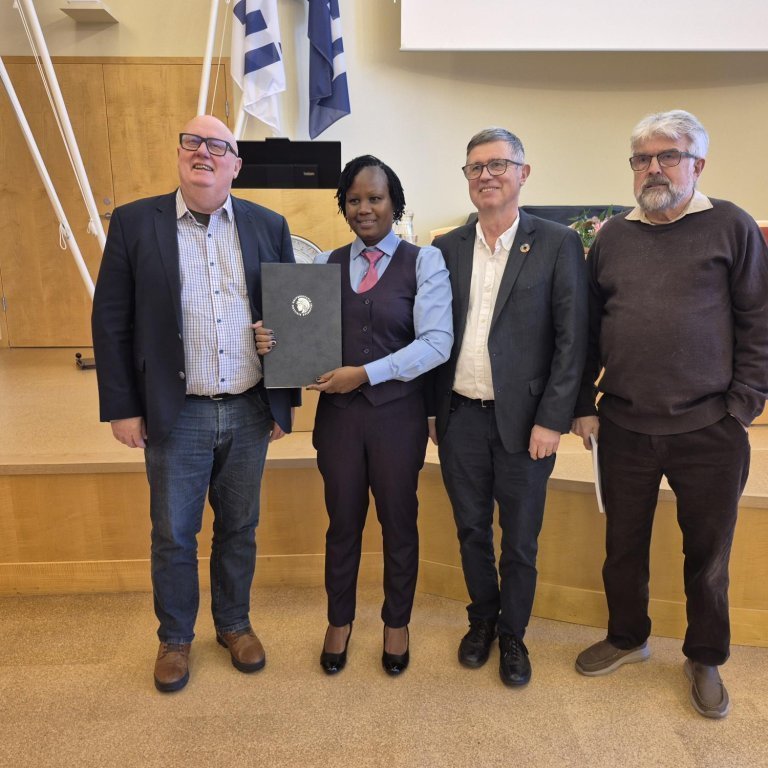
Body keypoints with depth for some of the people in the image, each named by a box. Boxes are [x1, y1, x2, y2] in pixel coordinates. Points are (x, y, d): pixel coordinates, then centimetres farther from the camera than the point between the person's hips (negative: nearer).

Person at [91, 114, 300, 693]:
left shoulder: (268, 226, 3)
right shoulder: (134, 222, -2)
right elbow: (111, 322, -1)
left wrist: (287, 399, 5)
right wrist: (121, 407, -4)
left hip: (251, 411, 2)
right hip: (175, 414, -1)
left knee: (240, 529, 17)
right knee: (173, 536, 12)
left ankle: (235, 623, 39)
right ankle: (175, 639, 36)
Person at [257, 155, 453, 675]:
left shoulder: (424, 262, -4)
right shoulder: (325, 265, 7)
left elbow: (437, 342, -13)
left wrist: (366, 373, -19)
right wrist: (272, 342, -14)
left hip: (398, 414, -2)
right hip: (338, 413, 3)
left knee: (399, 522, 14)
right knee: (343, 521, 16)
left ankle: (397, 623, 38)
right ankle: (340, 621, 39)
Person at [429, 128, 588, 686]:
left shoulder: (557, 243, -3)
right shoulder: (448, 248, 7)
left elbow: (572, 339, -6)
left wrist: (552, 420, -11)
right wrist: (434, 411, 6)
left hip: (524, 420, -3)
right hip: (461, 416, 3)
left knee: (520, 540, 11)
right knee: (471, 530, 17)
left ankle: (513, 635, 34)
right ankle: (482, 620, 40)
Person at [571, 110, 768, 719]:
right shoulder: (612, 236, 7)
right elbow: (587, 329, 8)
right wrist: (582, 405, 5)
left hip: (709, 430, -2)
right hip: (624, 428, 3)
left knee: (708, 555, 13)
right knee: (624, 544, 16)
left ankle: (706, 659, 36)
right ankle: (627, 638, 39)